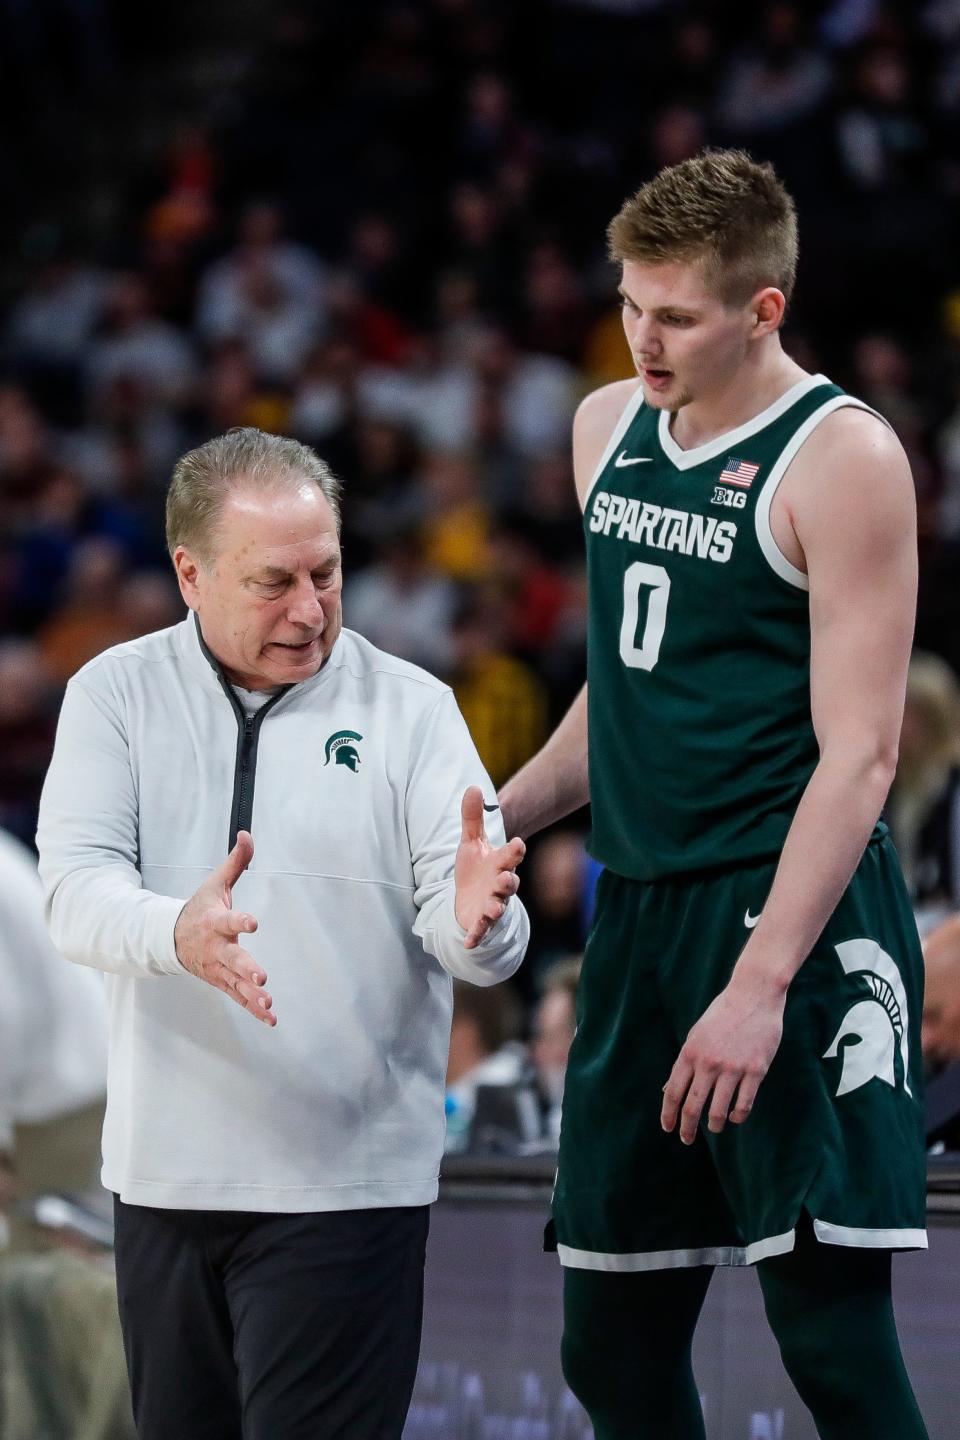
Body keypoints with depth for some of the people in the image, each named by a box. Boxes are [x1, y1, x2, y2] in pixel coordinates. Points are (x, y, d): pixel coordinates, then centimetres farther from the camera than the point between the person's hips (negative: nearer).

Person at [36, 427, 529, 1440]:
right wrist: (178, 934, -33)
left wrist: (475, 922, -32)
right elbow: (76, 891, -10)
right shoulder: (117, 694, 4)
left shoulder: (409, 707, 1)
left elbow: (465, 929, -6)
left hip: (345, 1181, -3)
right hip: (165, 1170, 3)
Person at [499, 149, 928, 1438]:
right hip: (638, 917, 7)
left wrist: (760, 984, -22)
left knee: (830, 1329, -12)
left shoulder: (841, 458, -10)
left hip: (792, 915, -7)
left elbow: (858, 754, -15)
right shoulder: (608, 428, 13)